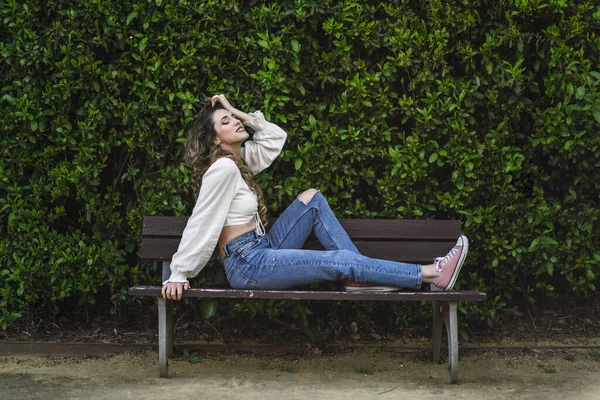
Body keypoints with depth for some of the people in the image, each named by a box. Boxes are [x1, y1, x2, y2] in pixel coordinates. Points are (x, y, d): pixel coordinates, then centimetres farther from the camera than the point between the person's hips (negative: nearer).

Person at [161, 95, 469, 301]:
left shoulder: (238, 159, 11)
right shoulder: (222, 168, -17)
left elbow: (275, 136, 20)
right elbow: (200, 224, -19)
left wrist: (237, 112, 11)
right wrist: (178, 275, -19)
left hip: (262, 253, 11)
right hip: (247, 265, -11)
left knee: (312, 198, 7)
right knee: (341, 261, -17)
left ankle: (359, 278, -1)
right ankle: (432, 274, -13)